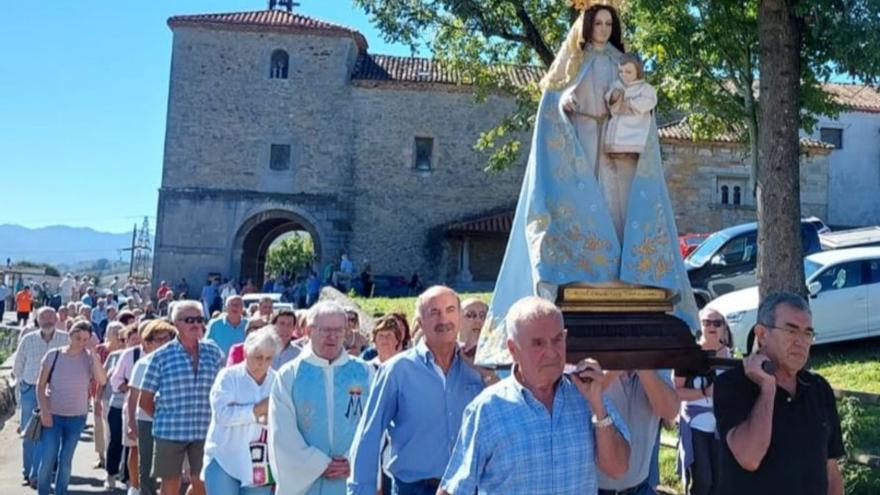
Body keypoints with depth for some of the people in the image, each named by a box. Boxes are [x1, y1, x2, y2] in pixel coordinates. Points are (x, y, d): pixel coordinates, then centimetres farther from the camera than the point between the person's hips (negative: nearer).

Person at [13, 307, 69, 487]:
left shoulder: (65, 339, -6)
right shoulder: (28, 340, 0)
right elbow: (17, 366, 12)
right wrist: (24, 384, 10)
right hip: (29, 391, 2)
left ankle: (36, 475, 1)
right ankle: (27, 472, 25)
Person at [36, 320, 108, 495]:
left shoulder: (89, 358, -6)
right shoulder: (53, 355, -6)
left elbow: (102, 381, -21)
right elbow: (41, 386, -2)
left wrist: (93, 353, -22)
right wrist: (44, 410, -11)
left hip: (77, 417, 1)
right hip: (53, 415, -1)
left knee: (66, 460, 10)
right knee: (48, 459, -3)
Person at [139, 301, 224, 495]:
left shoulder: (213, 352, 2)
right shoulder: (162, 355, -4)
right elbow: (145, 400, 2)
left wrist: (216, 418, 3)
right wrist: (163, 418, 2)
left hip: (205, 431, 2)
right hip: (170, 431, -1)